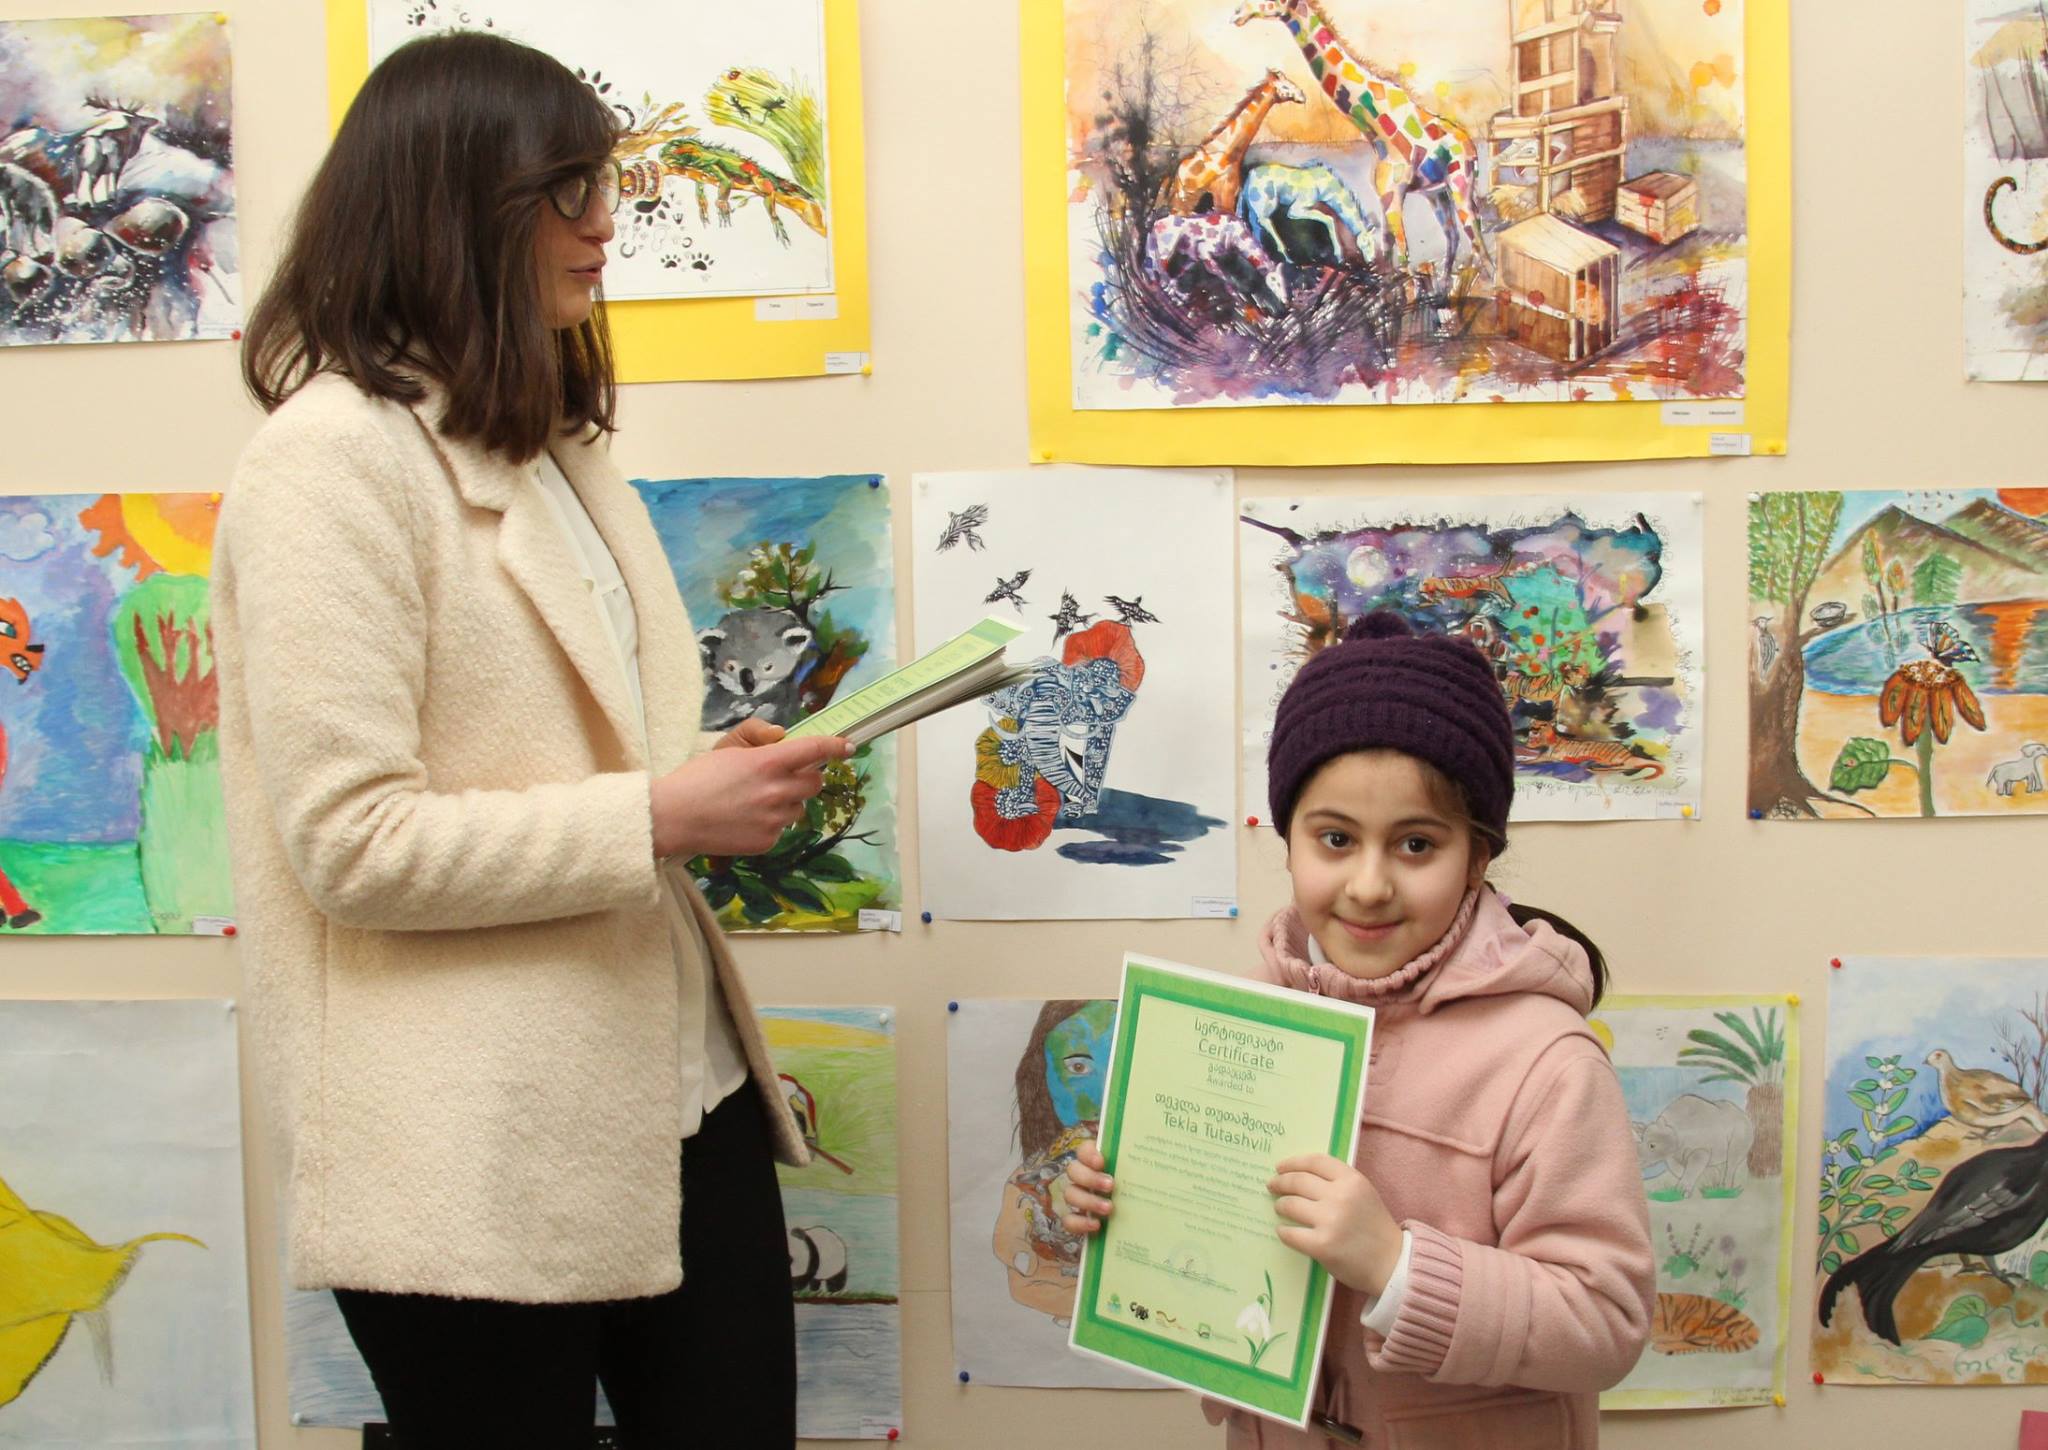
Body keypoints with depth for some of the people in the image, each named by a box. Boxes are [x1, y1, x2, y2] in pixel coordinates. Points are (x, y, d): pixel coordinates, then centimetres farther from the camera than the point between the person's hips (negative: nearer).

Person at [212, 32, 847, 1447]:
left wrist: (723, 776, 4)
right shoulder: (333, 457, -12)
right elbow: (351, 842, -18)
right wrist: (659, 817, -18)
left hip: (676, 1085, 8)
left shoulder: (550, 443, 15)